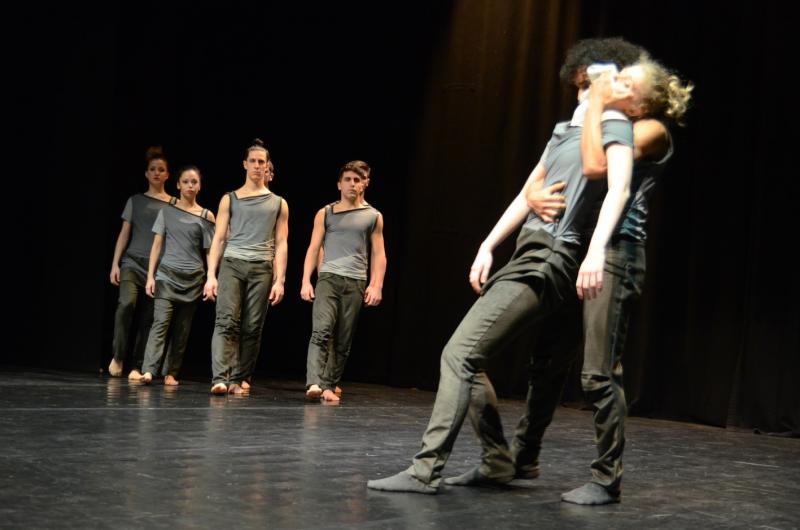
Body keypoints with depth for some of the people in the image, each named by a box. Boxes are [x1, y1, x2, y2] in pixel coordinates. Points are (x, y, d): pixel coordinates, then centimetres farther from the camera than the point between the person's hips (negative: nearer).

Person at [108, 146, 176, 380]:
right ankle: (117, 356, -8)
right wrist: (115, 264, 1)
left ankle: (137, 367, 5)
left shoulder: (174, 204, 10)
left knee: (148, 318, -3)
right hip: (132, 262, 0)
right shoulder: (136, 201, 11)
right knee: (126, 303, -23)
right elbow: (124, 234, 9)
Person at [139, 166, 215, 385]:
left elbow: (210, 251, 6)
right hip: (167, 274, -1)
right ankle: (148, 370, -21)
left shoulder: (206, 216, 6)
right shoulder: (167, 212, 6)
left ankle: (171, 373, 9)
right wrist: (150, 275, -1)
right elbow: (157, 245, 6)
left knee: (182, 328, 2)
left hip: (193, 278, 1)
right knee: (161, 322, -14)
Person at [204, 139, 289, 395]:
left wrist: (280, 280, 1)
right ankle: (220, 379, -20)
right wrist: (211, 275, -2)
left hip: (262, 268, 1)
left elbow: (281, 244, 10)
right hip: (232, 264, -1)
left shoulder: (278, 204, 14)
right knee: (226, 321, -13)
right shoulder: (230, 199, 12)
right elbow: (218, 238, 8)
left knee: (252, 328, -1)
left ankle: (238, 379, 6)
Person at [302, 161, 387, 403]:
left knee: (343, 341, 2)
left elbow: (378, 255, 10)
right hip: (328, 278, -1)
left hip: (356, 283, 1)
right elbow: (313, 249, 8)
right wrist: (306, 281, -1)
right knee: (321, 331, -17)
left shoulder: (373, 216, 12)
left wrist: (376, 285, -1)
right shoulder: (325, 214, 11)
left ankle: (329, 386, 9)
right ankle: (314, 383, -27)